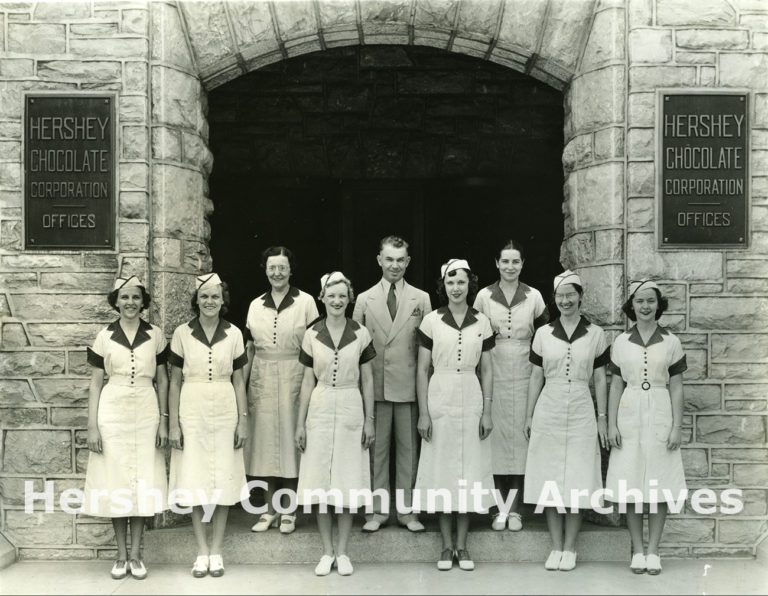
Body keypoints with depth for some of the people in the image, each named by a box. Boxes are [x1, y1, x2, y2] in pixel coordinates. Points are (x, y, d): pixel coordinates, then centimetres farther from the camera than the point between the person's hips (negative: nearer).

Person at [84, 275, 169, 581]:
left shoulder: (155, 335, 3)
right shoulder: (105, 337, 2)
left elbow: (162, 381, 7)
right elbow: (95, 383, 3)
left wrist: (164, 421, 1)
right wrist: (92, 426, -3)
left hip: (146, 414, 0)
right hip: (112, 414, 0)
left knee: (143, 482, 3)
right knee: (115, 484, 4)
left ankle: (135, 554, 15)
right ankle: (121, 555, 16)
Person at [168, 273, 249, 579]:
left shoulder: (233, 334, 2)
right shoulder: (182, 333, -1)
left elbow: (238, 381, 6)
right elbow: (175, 382, 2)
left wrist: (243, 419, 1)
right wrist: (173, 423, -2)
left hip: (225, 412, 1)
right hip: (192, 412, -1)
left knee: (224, 480, 4)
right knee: (194, 481, 2)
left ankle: (216, 550, 16)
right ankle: (202, 551, 14)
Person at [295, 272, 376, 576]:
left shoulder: (361, 334, -1)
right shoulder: (312, 334, 1)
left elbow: (367, 379, 4)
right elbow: (308, 381, 5)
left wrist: (369, 419, 0)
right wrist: (300, 423, 3)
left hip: (351, 410, -1)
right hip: (320, 410, 1)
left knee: (348, 482, 4)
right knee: (320, 481, 4)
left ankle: (342, 551, 17)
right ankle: (327, 551, 18)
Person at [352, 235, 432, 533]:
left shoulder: (421, 299, 4)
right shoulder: (364, 300, 4)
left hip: (408, 386, 0)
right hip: (375, 386, 0)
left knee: (408, 449, 7)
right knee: (377, 449, 7)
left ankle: (407, 510, 18)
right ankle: (378, 509, 18)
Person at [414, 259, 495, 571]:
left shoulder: (482, 322, 3)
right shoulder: (431, 321, -1)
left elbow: (486, 369, 7)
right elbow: (422, 369, 0)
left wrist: (487, 411, 1)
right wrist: (423, 413, -5)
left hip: (471, 399, 1)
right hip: (439, 399, -1)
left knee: (469, 468, 6)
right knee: (441, 469, 4)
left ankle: (462, 544, 18)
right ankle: (446, 544, 16)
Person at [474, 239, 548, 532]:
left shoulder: (534, 296, 2)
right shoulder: (484, 296, 1)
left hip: (524, 376, 0)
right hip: (493, 376, 0)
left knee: (520, 438, 2)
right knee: (497, 439, 3)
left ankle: (514, 508, 10)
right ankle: (502, 507, 12)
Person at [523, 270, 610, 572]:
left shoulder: (595, 334, 3)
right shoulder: (543, 333, 5)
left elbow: (600, 380, 6)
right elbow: (536, 377, 8)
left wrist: (602, 418, 3)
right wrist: (529, 416, 7)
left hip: (581, 412, -1)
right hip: (548, 411, 1)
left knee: (576, 482, 2)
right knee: (549, 481, 3)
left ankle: (570, 548, 12)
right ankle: (556, 547, 14)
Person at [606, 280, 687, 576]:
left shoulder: (670, 342, 2)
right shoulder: (621, 342, 5)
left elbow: (676, 387, 3)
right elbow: (616, 386, 6)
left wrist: (676, 426, -4)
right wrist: (611, 424, 0)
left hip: (660, 415, -1)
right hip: (629, 416, 1)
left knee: (659, 486, 2)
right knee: (631, 486, 3)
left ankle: (653, 551, 13)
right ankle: (637, 550, 13)